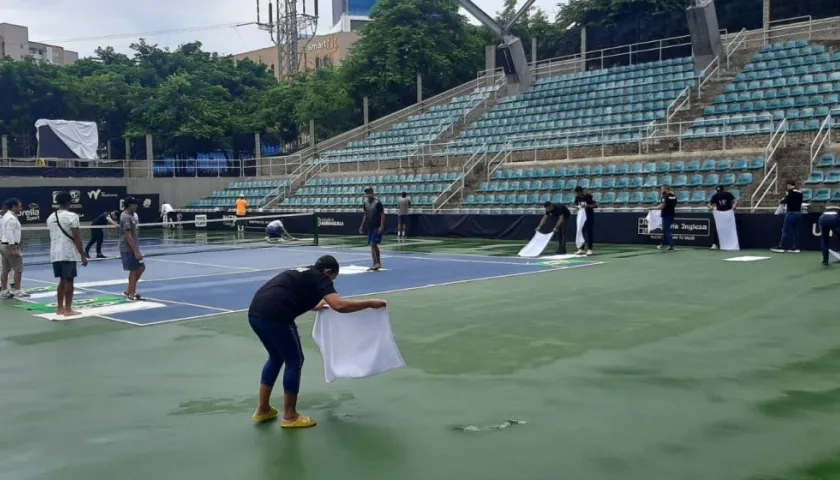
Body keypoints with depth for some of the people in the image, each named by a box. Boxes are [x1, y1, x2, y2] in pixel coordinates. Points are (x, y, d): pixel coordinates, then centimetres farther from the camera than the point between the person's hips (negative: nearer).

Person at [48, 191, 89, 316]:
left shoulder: (50, 217, 11)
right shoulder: (71, 216, -11)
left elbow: (55, 236, 18)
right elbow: (76, 238, -13)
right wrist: (83, 255, -10)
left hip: (55, 253, 7)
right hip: (68, 253, -7)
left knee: (62, 280, 16)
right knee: (69, 281, -1)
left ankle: (60, 308, 19)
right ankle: (68, 310, 1)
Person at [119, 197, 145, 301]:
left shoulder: (131, 216, 13)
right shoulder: (126, 217, -18)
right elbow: (128, 236, -22)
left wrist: (137, 249, 20)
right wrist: (136, 251, -23)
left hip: (133, 248, 10)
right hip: (128, 249, -10)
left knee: (141, 268, 11)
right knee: (133, 270, -2)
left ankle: (129, 291, 19)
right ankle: (131, 294, 8)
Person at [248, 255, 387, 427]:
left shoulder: (301, 274, 28)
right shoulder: (319, 278, 4)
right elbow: (340, 306, -13)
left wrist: (315, 306, 61)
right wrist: (371, 303, -3)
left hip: (255, 314, 9)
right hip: (275, 317, -9)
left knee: (276, 358, 27)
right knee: (294, 361, 8)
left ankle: (263, 410, 33)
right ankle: (290, 417, 17)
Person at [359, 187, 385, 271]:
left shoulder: (377, 203, -13)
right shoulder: (365, 204, 8)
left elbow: (382, 215, -13)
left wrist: (381, 226, -19)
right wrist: (362, 226, 14)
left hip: (377, 227, -7)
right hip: (370, 227, 7)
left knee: (373, 244, -14)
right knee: (372, 245, 8)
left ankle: (378, 263, -4)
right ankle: (376, 264, 14)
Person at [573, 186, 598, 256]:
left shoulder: (589, 196, -17)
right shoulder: (577, 197, 0)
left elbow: (596, 205, -17)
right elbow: (575, 204, 15)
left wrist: (588, 206, -32)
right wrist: (577, 207, -9)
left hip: (589, 216, -6)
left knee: (589, 232, -4)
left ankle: (589, 249, 0)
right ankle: (581, 248, 15)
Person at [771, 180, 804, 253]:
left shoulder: (790, 191, -10)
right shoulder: (800, 192, 12)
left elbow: (785, 200, -15)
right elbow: (802, 201, 18)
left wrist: (781, 202, 5)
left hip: (791, 213, -7)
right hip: (798, 213, 7)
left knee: (786, 231, -6)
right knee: (796, 231, 9)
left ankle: (781, 247, -6)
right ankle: (796, 248, 7)